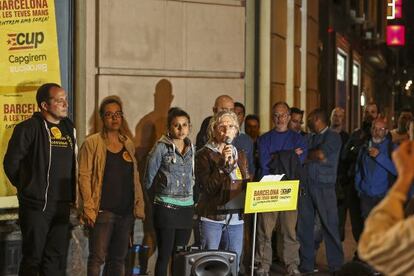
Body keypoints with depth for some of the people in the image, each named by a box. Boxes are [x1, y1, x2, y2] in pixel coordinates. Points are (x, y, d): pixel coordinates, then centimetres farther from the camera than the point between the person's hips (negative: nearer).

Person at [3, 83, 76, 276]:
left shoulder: (68, 128, 10)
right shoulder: (29, 128, -10)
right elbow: (11, 163, -7)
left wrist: (71, 194, 12)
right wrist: (27, 187, 4)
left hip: (62, 205, 6)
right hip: (36, 205, -6)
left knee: (57, 258, 9)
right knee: (33, 258, 1)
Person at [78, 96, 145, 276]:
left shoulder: (128, 144, 12)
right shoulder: (92, 143, -3)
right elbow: (84, 176, -8)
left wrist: (139, 206, 8)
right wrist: (89, 209, -15)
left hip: (126, 212, 5)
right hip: (103, 211, -5)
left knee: (119, 258, 11)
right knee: (98, 258, -4)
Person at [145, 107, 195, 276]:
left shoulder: (192, 148, 9)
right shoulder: (161, 147, -6)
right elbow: (149, 179, 0)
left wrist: (190, 195, 11)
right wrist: (162, 192, 9)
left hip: (187, 207, 5)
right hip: (166, 207, -5)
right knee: (164, 255, -3)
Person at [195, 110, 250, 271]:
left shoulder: (240, 155, 15)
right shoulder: (205, 154, -2)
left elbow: (247, 184, 21)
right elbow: (206, 187, -11)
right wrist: (224, 164, -18)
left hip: (236, 218, 5)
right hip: (212, 217, -5)